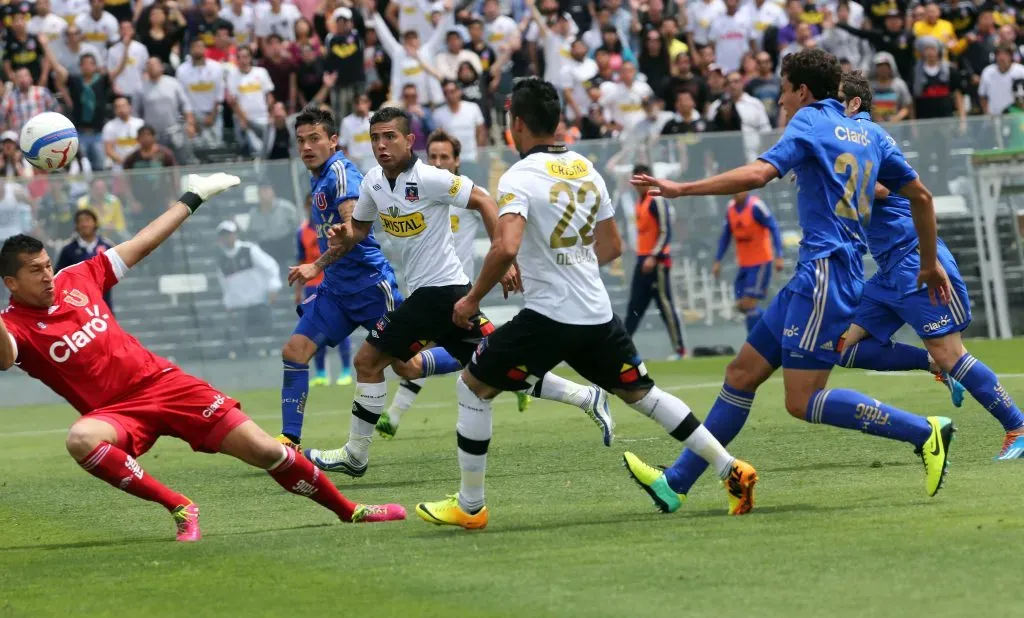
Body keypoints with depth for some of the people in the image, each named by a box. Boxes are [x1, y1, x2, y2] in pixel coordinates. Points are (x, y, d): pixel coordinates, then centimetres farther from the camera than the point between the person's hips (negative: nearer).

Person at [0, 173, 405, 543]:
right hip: (116, 411, -3)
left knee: (264, 450, -4)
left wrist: (193, 198, 22)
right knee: (81, 440, -38)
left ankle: (349, 511, 18)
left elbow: (140, 246, 16)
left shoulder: (76, 279, 4)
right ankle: (180, 509, -22)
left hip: (162, 380, 3)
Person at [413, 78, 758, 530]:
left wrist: (473, 299, -14)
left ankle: (469, 505, 9)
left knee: (473, 387, 7)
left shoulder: (520, 177, -12)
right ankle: (732, 471, 13)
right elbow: (611, 246, 18)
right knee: (641, 392, 19)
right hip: (599, 314, 7)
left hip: (549, 316, -7)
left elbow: (505, 248, -26)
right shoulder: (586, 169, 10)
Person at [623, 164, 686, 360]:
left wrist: (654, 257, -23)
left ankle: (679, 349, -2)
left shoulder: (657, 201, -11)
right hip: (643, 260, 9)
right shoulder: (639, 202, 16)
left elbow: (665, 233, -16)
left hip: (657, 261, -9)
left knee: (665, 304, -6)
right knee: (635, 307, 6)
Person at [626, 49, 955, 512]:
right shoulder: (870, 135, 17)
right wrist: (930, 263, 30)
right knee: (743, 373, 10)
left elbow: (758, 174, -20)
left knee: (804, 401, -11)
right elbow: (920, 196, 19)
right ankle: (676, 481, 12)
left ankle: (924, 433, -10)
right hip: (813, 277, 9)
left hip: (824, 272, -9)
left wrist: (681, 189, -16)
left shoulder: (810, 123, -5)